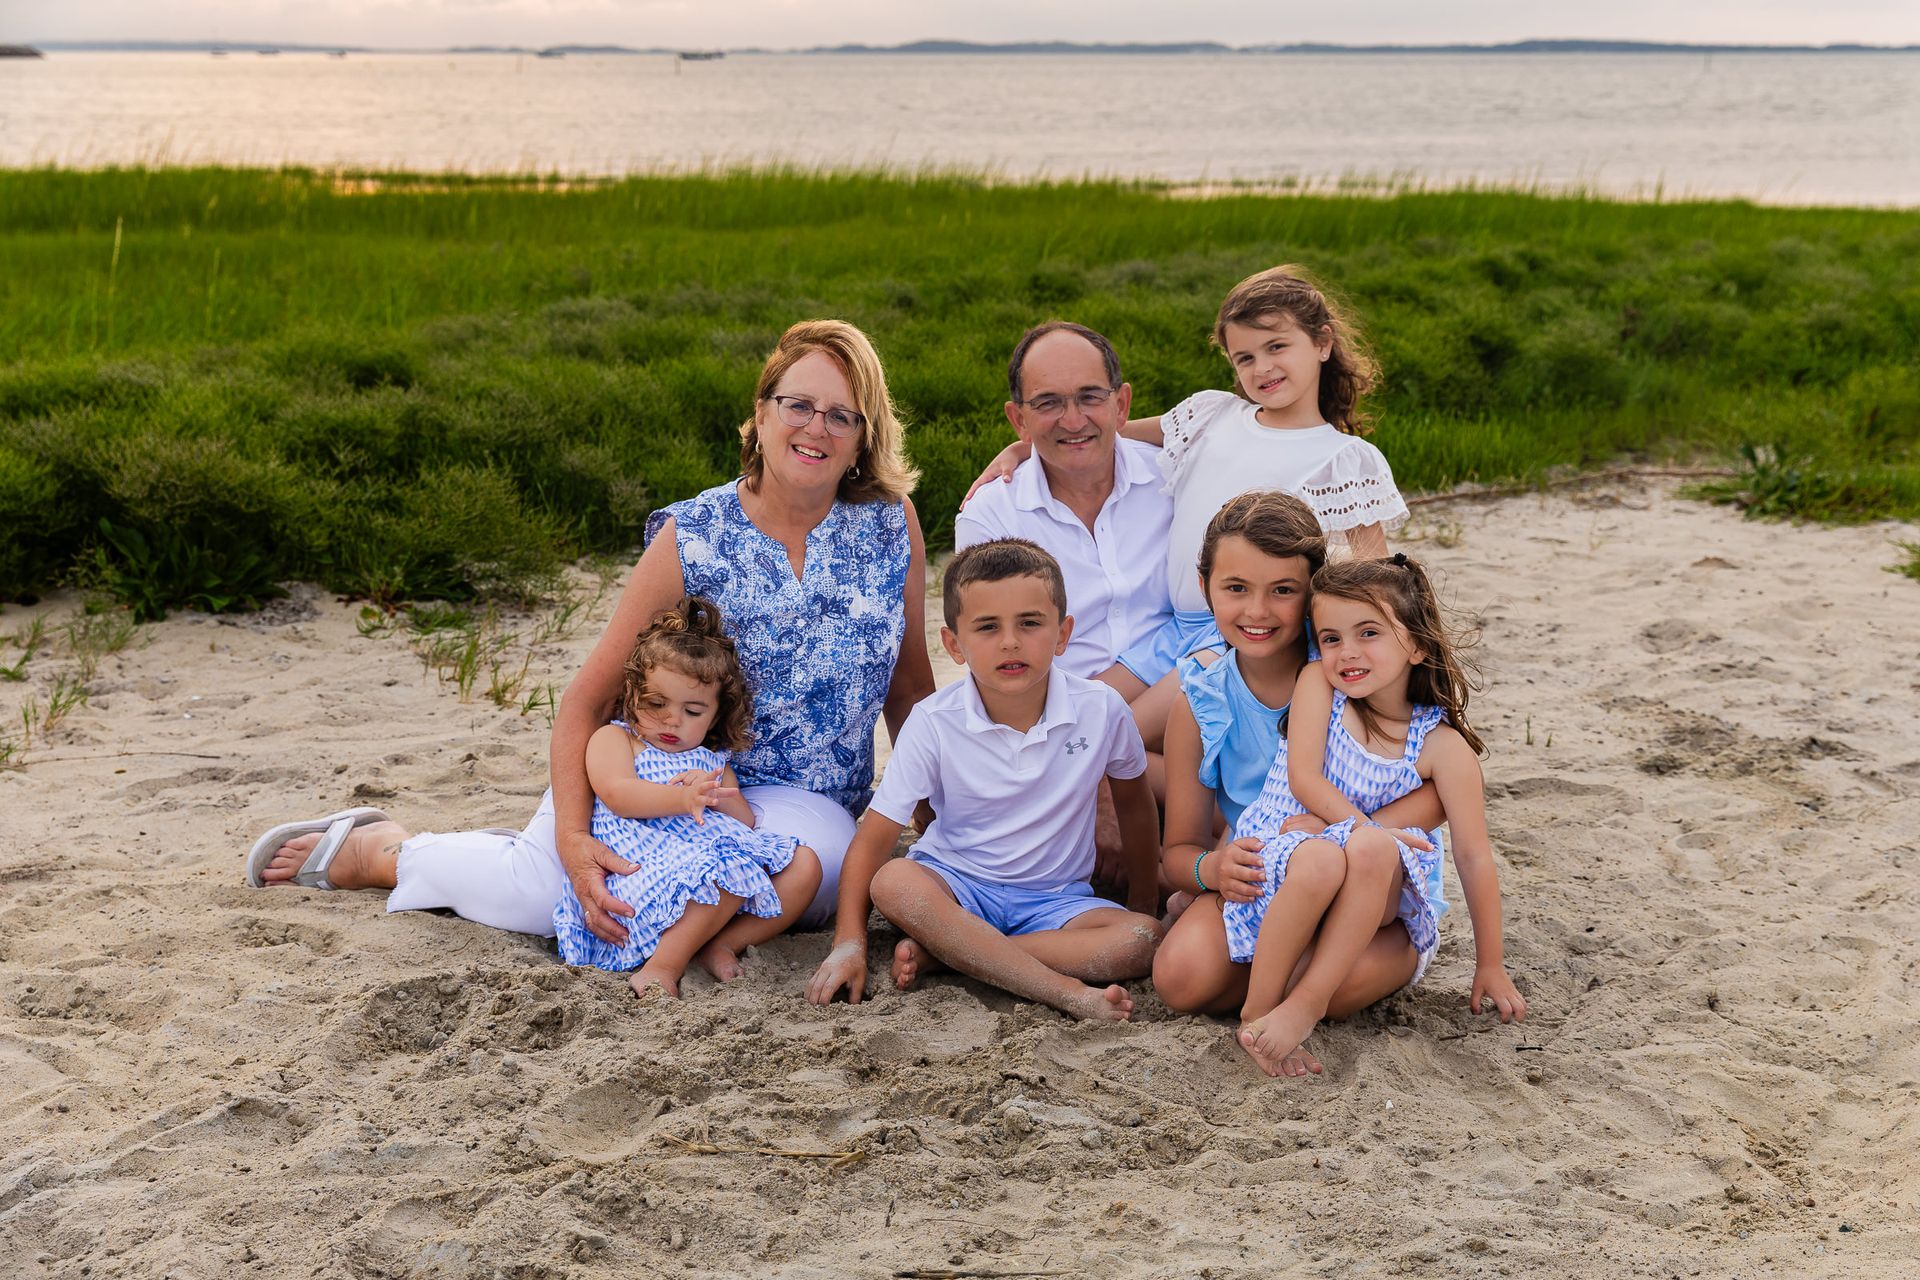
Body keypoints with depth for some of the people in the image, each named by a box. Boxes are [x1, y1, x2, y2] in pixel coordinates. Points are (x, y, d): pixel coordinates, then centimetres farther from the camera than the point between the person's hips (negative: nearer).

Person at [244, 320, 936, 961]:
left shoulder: (892, 522, -5)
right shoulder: (692, 536, -11)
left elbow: (910, 693, 5)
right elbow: (588, 697, -11)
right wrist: (572, 836, -25)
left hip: (794, 798, 3)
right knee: (538, 894, -28)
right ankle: (378, 849, 8)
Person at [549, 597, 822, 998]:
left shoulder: (712, 760, 29)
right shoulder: (612, 738, 13)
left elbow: (746, 821, 16)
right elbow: (617, 794, -9)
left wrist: (717, 796, -8)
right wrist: (681, 799, -28)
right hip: (646, 871, -7)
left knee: (804, 864, -10)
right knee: (730, 867, -35)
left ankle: (720, 943, -20)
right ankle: (662, 966, -28)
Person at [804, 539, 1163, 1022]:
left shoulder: (1101, 710, -11)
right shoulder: (934, 723, -14)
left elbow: (1135, 805, 9)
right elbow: (874, 837, -13)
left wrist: (1144, 903, 14)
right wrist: (849, 942, -23)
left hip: (1057, 898, 1)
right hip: (957, 886, -1)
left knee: (1141, 938, -28)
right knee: (893, 883, -34)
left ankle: (939, 952, -24)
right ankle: (1068, 991, -36)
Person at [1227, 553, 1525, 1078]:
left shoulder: (1442, 745, -6)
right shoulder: (1317, 685, -2)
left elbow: (1474, 857, -5)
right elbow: (1304, 778, -11)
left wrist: (1490, 966, -3)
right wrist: (1369, 829, -24)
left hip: (1377, 896, 1)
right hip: (1280, 854, 0)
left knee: (1372, 854, -35)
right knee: (1321, 859, -37)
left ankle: (1306, 1003, -26)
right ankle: (1258, 1008, -21)